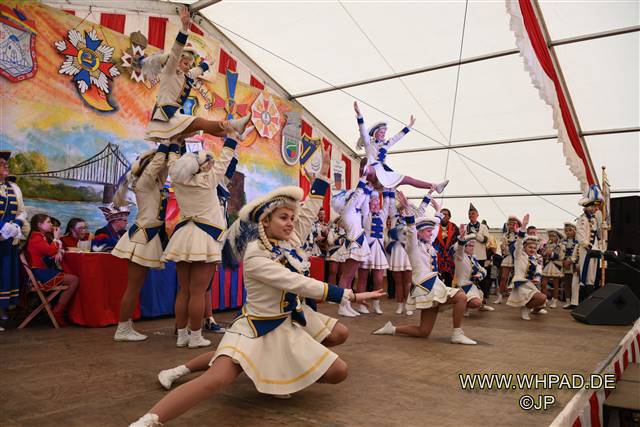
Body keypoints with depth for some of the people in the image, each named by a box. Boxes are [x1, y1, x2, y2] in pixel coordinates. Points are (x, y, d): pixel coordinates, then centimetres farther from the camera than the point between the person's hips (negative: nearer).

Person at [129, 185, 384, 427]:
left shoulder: (284, 245, 0)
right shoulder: (255, 257, -22)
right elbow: (299, 284, -28)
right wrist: (352, 296, -28)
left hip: (287, 328, 8)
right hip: (255, 328, -8)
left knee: (338, 373, 4)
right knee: (216, 380, -32)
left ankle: (277, 376, 25)